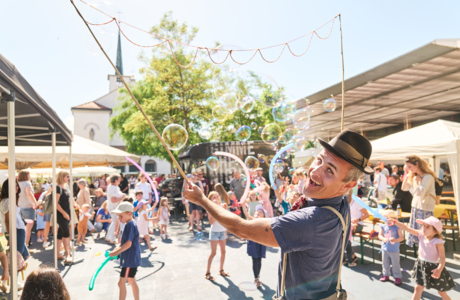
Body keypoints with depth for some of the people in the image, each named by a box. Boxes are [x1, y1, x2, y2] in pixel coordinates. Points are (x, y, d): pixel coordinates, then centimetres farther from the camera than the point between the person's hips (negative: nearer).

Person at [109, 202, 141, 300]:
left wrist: (117, 252, -19)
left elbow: (128, 244, -25)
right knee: (132, 281, 19)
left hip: (130, 259, -10)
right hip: (132, 259, 10)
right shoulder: (131, 224, 10)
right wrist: (118, 248, 9)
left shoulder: (130, 225, -20)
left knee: (121, 283, -2)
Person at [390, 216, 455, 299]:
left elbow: (442, 258, -23)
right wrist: (394, 221, -12)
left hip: (434, 268, -4)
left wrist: (439, 270, -37)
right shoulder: (421, 235, -7)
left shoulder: (438, 242, -22)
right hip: (421, 266, 4)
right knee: (418, 288, 9)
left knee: (442, 292, 16)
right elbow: (407, 228, -6)